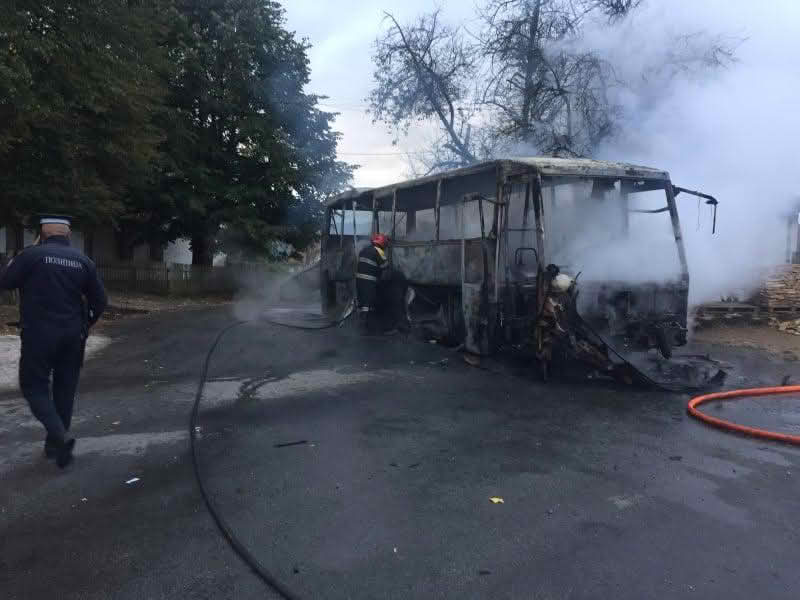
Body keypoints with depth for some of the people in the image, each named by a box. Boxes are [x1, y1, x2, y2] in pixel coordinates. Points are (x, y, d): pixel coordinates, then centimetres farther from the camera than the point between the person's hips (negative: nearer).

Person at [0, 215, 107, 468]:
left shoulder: (31, 255, -9)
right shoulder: (83, 261, 4)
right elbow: (99, 300, 6)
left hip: (39, 334, -4)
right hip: (72, 336, 4)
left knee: (34, 386, 6)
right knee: (65, 388, 14)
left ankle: (60, 436, -13)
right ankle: (55, 444, 24)